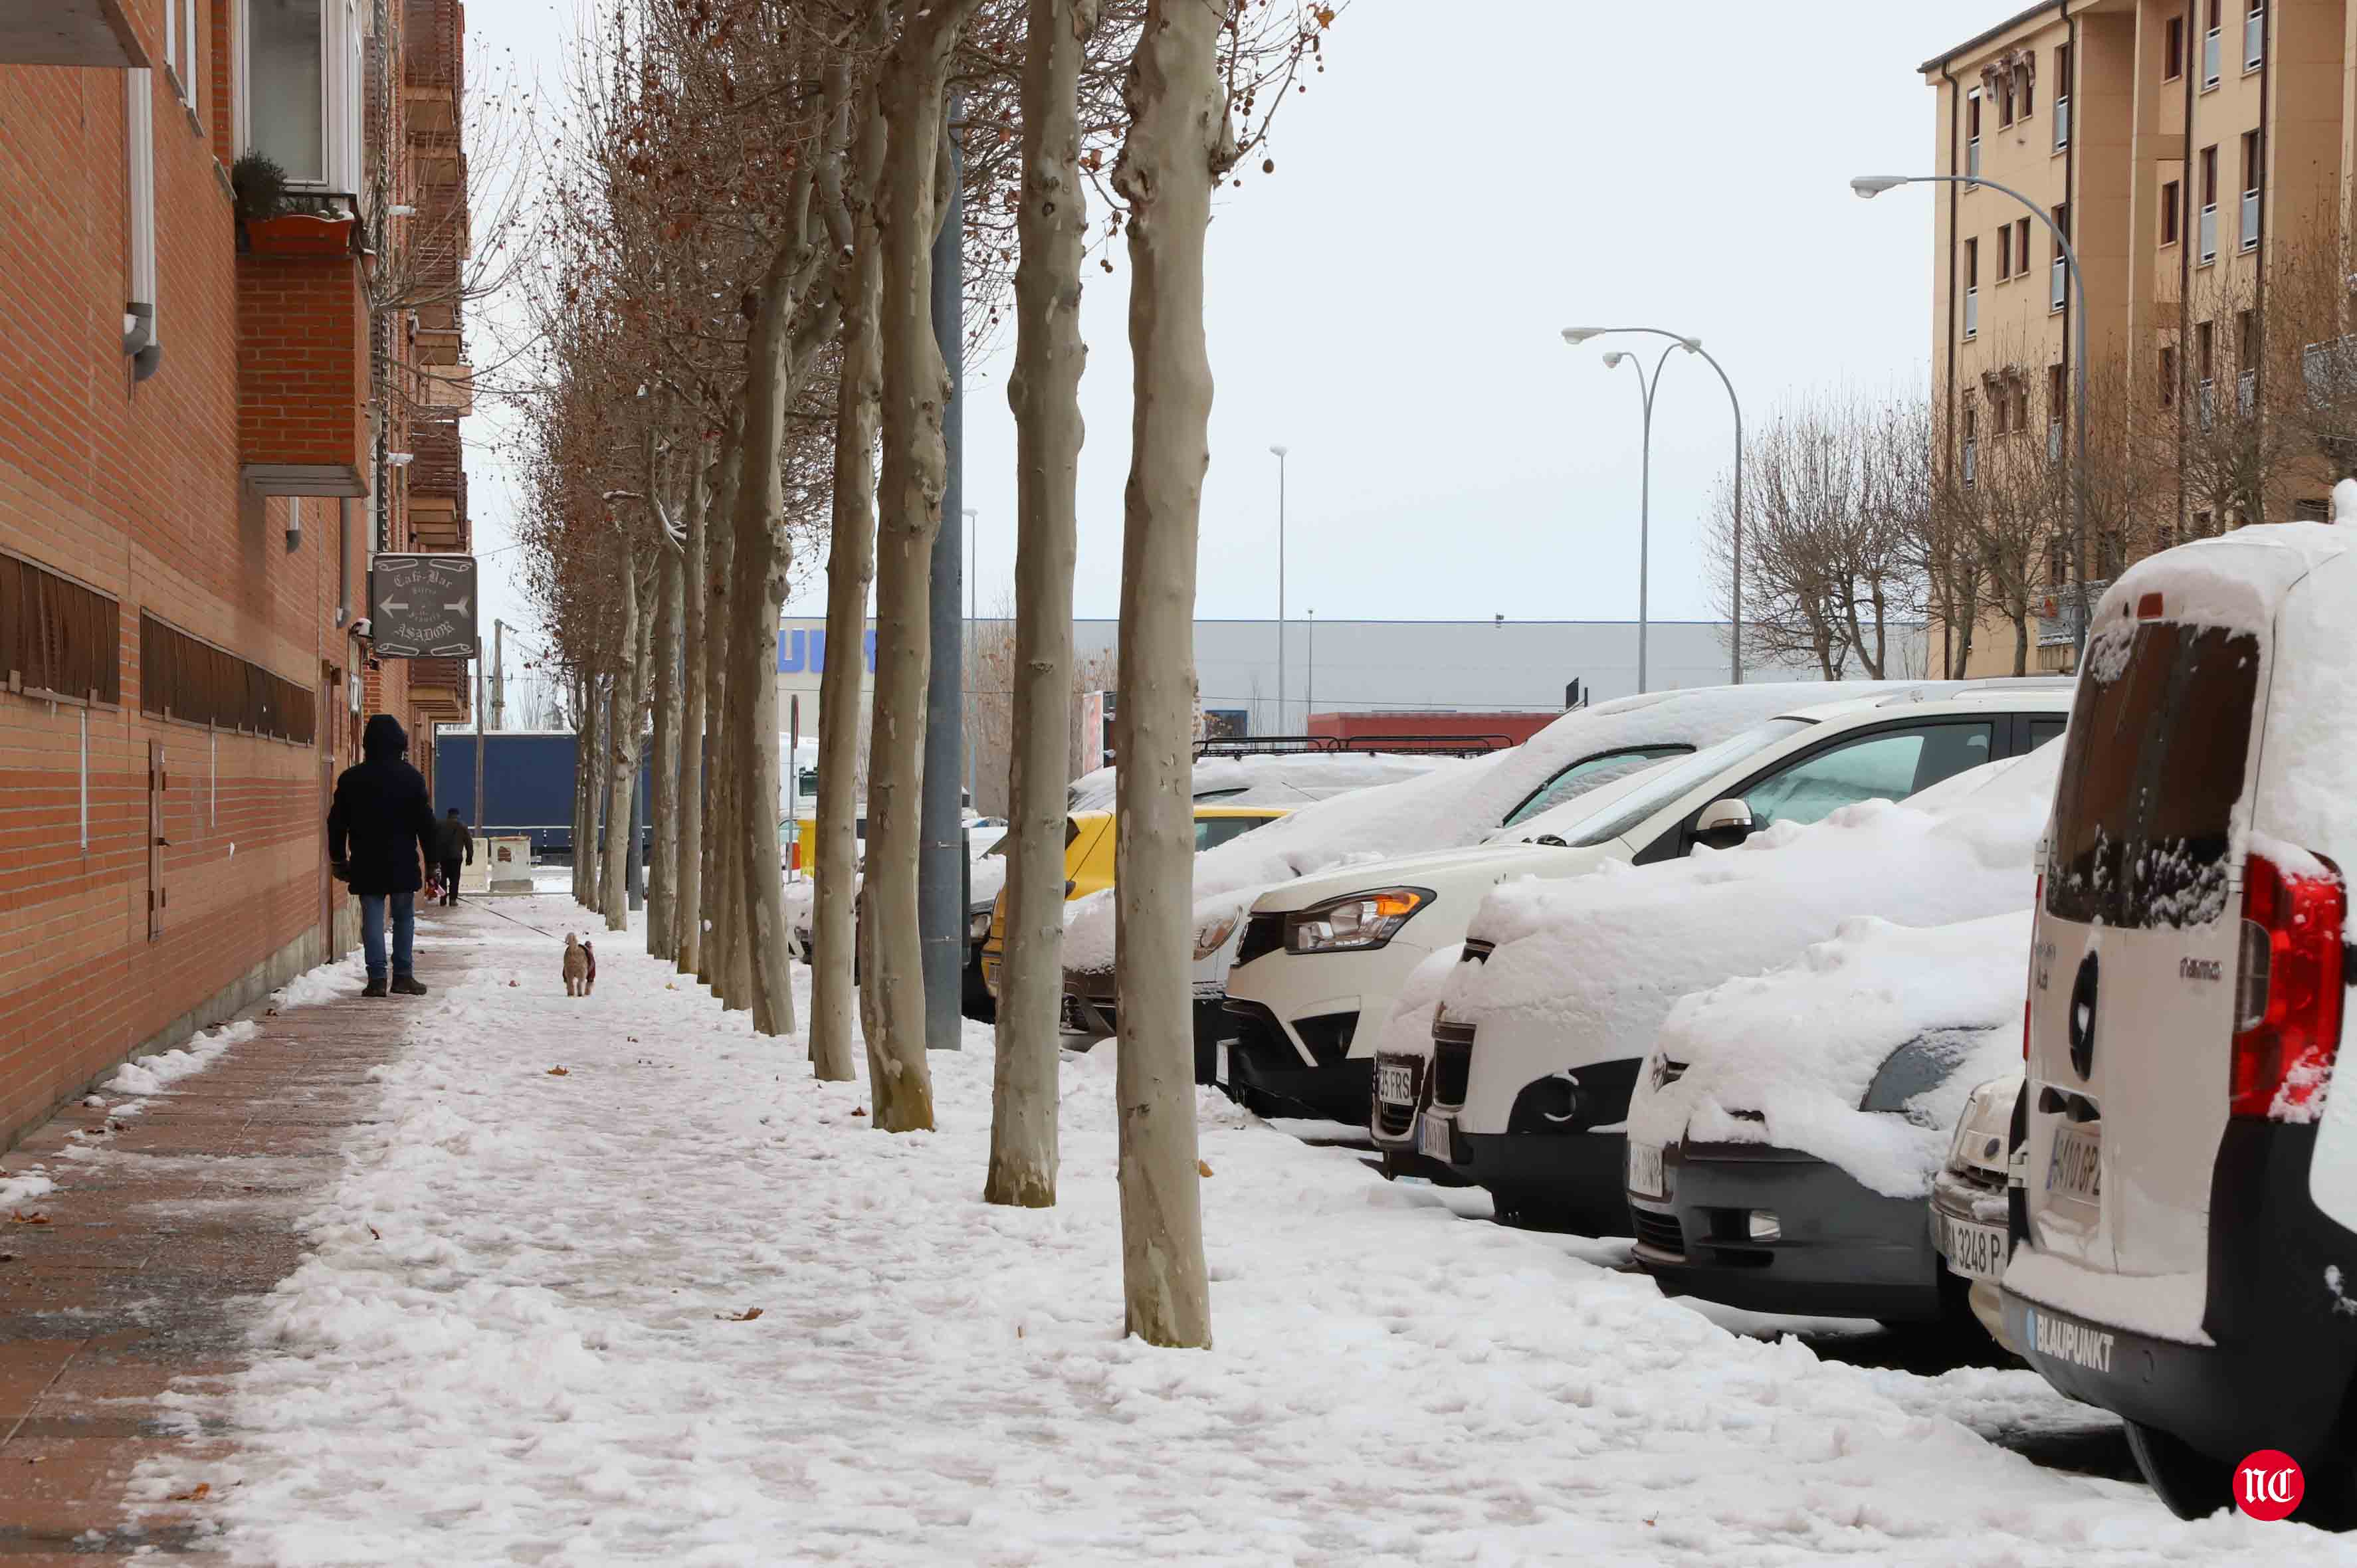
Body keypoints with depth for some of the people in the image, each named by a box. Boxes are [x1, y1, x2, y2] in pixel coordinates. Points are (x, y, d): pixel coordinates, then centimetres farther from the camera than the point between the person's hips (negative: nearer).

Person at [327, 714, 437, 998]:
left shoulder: (351, 779, 3)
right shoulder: (411, 777, -2)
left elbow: (337, 823, 8)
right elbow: (426, 823, -2)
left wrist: (338, 858, 18)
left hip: (366, 863, 1)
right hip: (403, 862, -1)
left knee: (373, 917, 2)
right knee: (404, 917, 10)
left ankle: (377, 977, -5)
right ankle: (403, 975, 8)